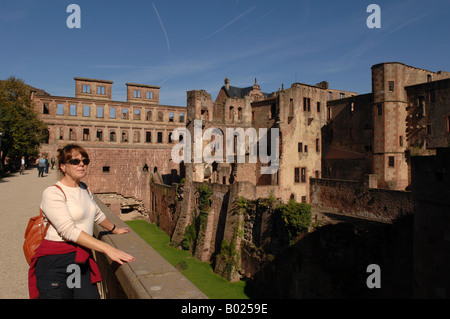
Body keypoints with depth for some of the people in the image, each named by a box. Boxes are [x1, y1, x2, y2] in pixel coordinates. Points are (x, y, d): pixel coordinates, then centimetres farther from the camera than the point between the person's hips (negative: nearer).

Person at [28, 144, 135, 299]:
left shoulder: (84, 188, 11)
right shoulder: (52, 193, -11)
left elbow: (96, 214, 28)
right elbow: (69, 231, -21)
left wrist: (115, 230, 40)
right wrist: (107, 248, -26)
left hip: (82, 260, 6)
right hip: (56, 263, -6)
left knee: (91, 296, -3)